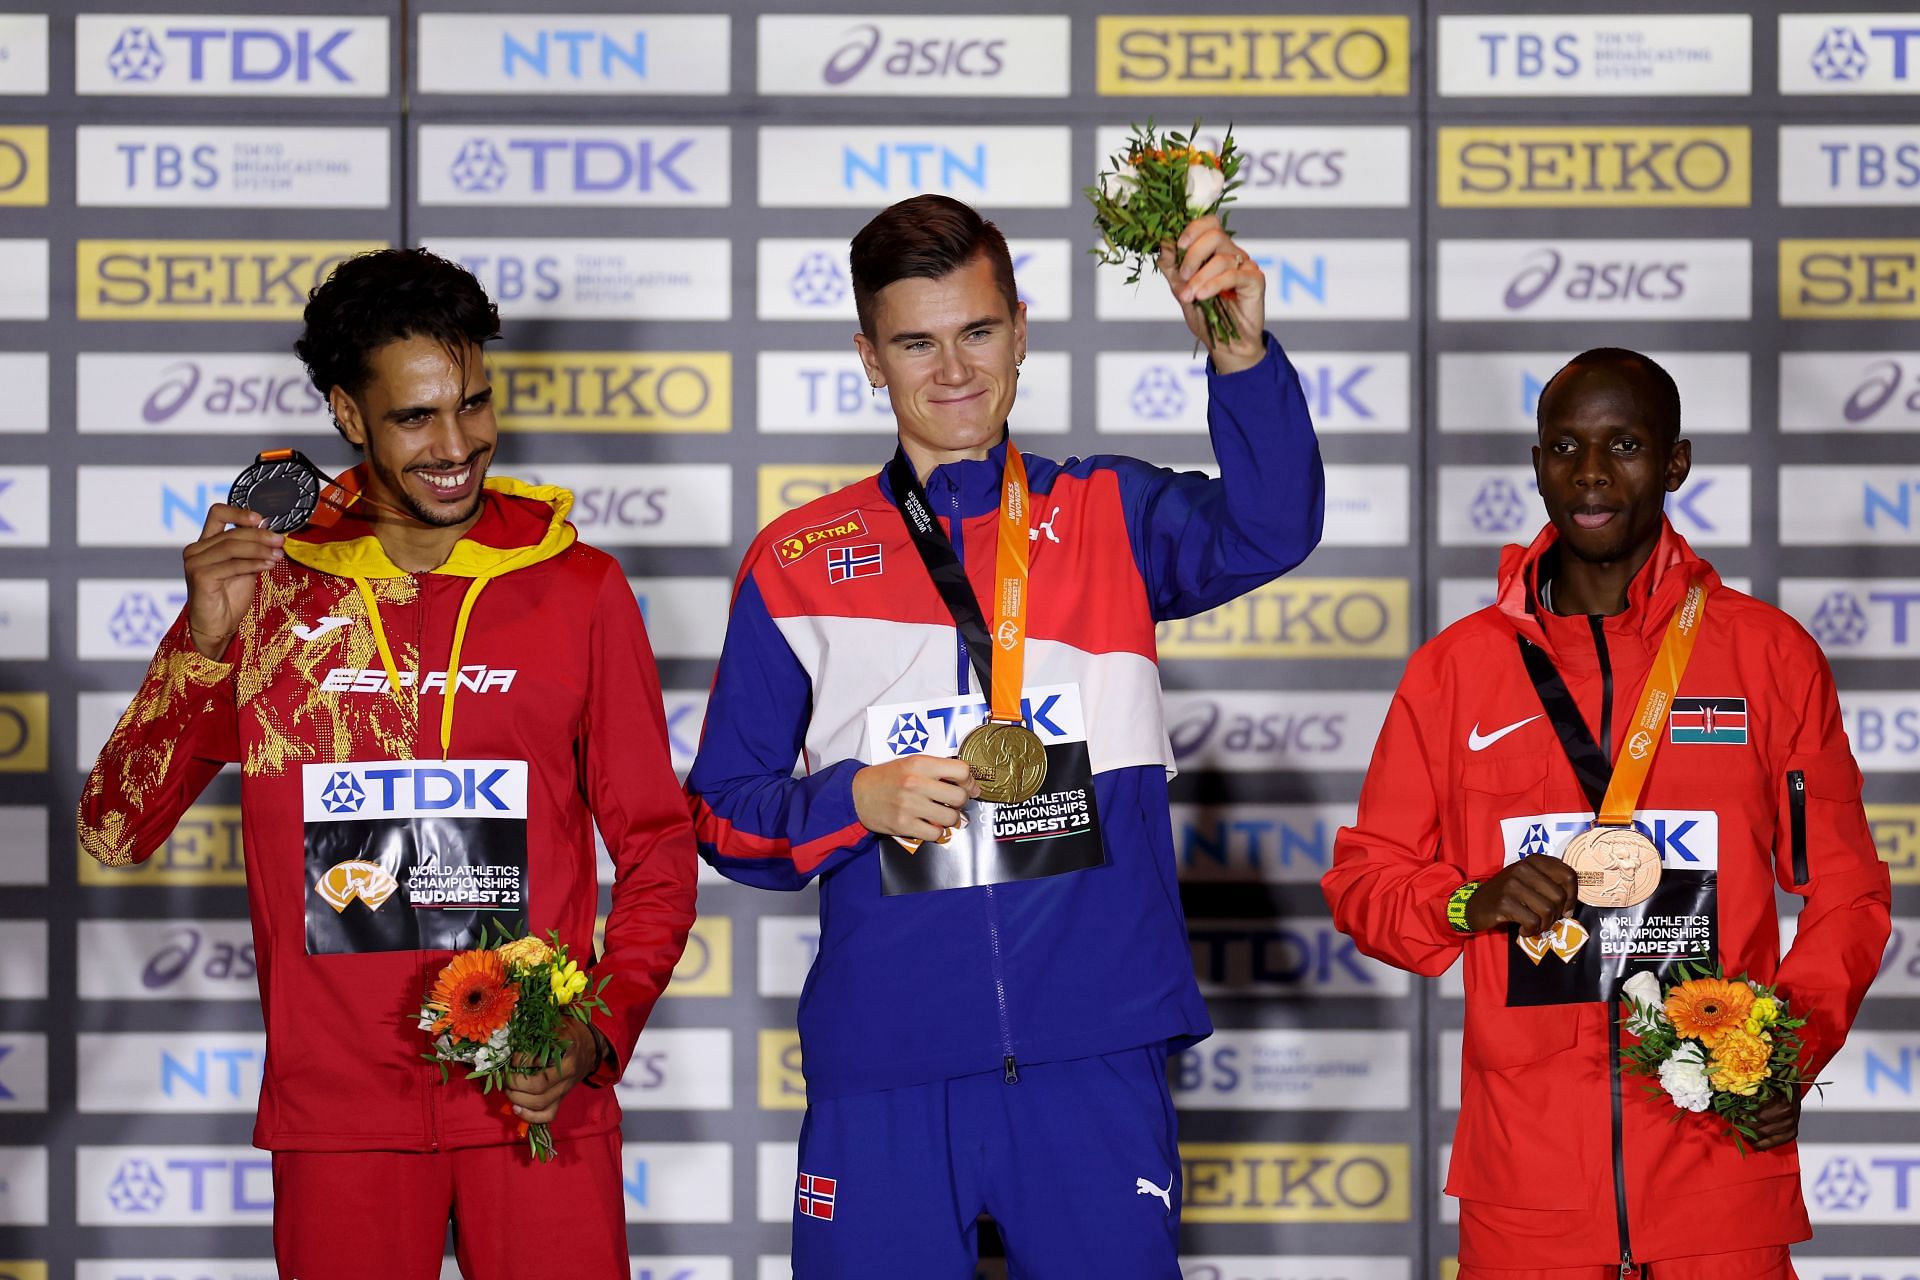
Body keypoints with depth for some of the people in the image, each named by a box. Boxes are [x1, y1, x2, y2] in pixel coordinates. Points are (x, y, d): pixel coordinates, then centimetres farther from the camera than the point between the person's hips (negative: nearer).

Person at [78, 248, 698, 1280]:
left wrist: (601, 1033, -9)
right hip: (336, 1108, 0)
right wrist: (206, 643, -11)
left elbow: (656, 843, 6)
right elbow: (115, 833, 2)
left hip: (537, 1105, 0)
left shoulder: (577, 588, 3)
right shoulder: (266, 585, 4)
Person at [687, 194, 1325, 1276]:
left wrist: (1244, 356, -29)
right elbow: (725, 810, 10)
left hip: (1093, 1053, 0)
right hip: (881, 1061, 0)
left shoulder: (1111, 520, 9)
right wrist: (857, 801, -10)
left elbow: (1269, 528, -12)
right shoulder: (799, 563, 9)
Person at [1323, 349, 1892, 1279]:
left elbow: (1843, 890, 8)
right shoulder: (1456, 668, 7)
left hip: (1718, 1160, 0)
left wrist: (1795, 1044, -7)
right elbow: (1363, 878, 11)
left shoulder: (1769, 655, 5)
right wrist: (1471, 905, -10)